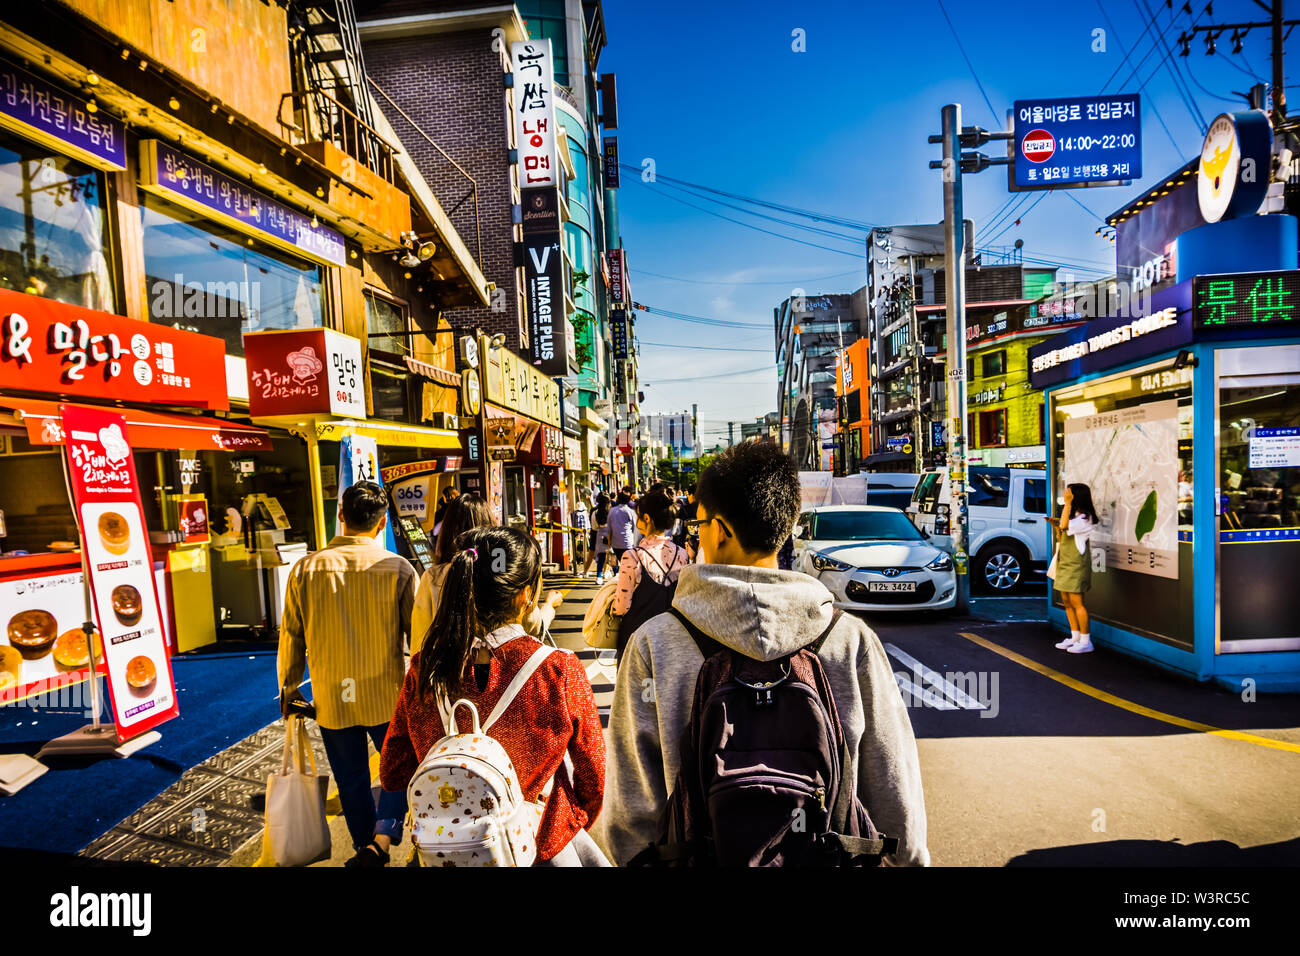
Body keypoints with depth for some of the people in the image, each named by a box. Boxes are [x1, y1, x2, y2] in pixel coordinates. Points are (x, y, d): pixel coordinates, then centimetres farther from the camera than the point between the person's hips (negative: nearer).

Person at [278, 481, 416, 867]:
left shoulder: (306, 568, -6)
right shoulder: (399, 569, -12)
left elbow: (291, 634, 2)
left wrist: (288, 686, 16)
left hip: (331, 698, 2)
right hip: (387, 696, -2)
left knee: (352, 781, 19)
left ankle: (368, 848, 32)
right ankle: (381, 839, 2)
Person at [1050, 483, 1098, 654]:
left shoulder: (1084, 518, -12)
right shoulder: (1072, 515, 17)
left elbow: (1064, 526, -29)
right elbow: (1061, 539, 19)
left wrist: (1068, 503, -24)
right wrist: (1055, 524, 4)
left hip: (1076, 565, -9)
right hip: (1065, 563, 9)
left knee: (1076, 602, -8)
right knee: (1066, 601, 12)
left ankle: (1086, 642, 0)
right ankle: (1075, 637, 21)